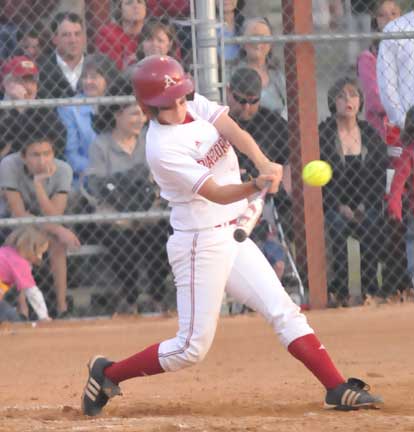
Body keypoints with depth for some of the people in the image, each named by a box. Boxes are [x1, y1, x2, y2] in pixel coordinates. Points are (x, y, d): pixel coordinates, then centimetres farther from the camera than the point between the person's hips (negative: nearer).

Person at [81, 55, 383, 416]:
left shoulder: (196, 105, 2)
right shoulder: (162, 147, -20)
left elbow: (233, 131, -14)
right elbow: (217, 194, -25)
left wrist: (263, 162, -34)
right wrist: (256, 186, -45)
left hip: (232, 236, 8)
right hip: (200, 244, -7)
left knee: (284, 311, 2)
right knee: (192, 348, -3)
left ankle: (337, 389, 2)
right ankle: (107, 374, 12)